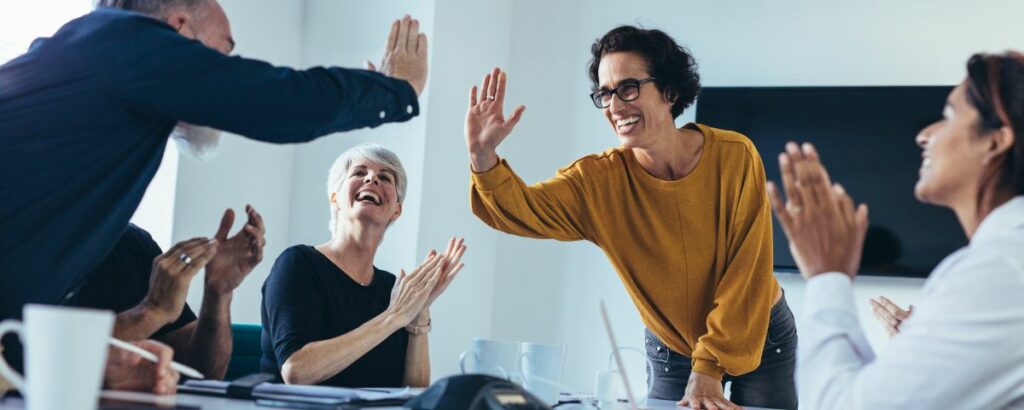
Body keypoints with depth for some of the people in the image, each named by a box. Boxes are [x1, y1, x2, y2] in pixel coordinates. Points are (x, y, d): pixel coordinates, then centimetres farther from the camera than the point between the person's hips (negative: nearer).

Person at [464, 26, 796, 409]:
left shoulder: (733, 156, -20)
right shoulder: (600, 179, -15)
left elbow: (746, 272, -19)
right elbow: (520, 209, -28)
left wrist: (707, 370, -21)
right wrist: (483, 156, -47)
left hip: (762, 339, -1)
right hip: (670, 352, 1)